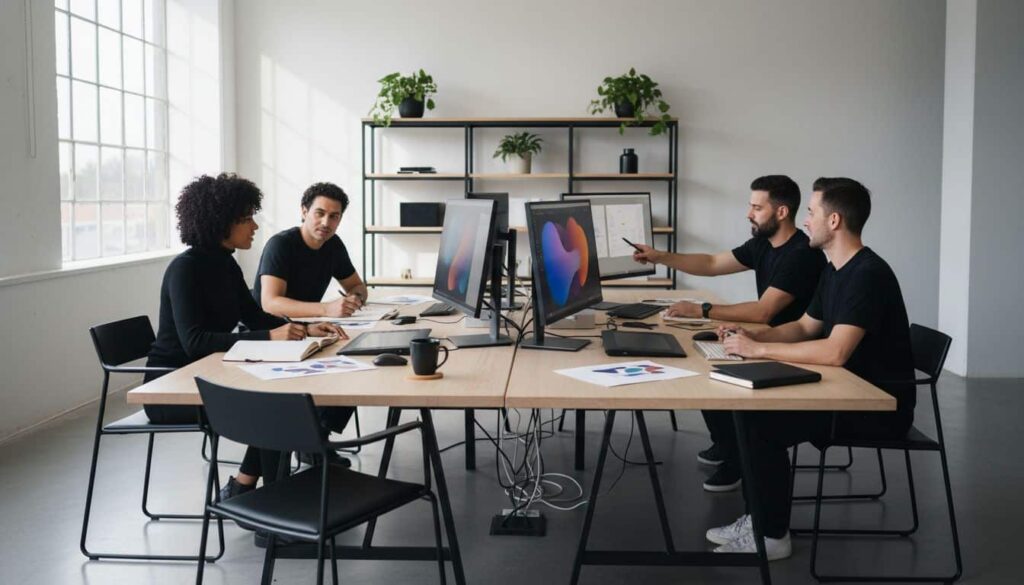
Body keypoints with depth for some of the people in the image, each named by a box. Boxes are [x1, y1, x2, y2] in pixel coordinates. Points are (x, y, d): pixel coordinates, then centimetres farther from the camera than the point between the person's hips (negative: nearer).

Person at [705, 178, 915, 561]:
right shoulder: (835, 270, 10)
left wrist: (758, 349, -24)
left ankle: (772, 536, -2)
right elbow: (804, 328, 19)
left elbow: (835, 352, -32)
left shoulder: (867, 275, -22)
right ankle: (760, 518, 7)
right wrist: (750, 335, 1)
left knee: (762, 426, -17)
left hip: (881, 407, -9)